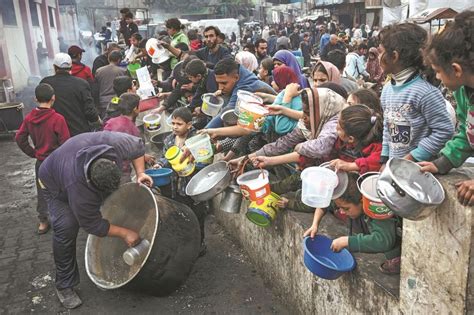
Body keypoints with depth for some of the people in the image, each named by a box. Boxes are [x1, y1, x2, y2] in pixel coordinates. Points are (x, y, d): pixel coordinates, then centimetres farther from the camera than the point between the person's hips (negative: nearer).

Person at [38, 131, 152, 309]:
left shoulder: (116, 143, -38)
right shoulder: (77, 186, -45)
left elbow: (138, 147, -14)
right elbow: (93, 224, -31)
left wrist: (140, 173, -24)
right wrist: (124, 233, -28)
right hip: (56, 184, -5)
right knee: (66, 228, -21)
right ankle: (64, 285, -3)